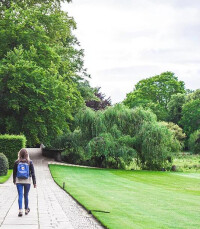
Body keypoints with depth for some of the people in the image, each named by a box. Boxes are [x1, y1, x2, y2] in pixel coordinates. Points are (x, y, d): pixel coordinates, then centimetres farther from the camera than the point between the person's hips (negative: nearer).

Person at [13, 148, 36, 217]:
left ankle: (20, 210, -11)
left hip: (19, 181, 0)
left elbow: (14, 172, 6)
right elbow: (33, 173, -4)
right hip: (27, 181, 0)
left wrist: (14, 180, 20)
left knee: (20, 196, 0)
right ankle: (26, 210, 24)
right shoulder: (30, 162, -6)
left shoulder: (17, 162, -4)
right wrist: (34, 182, 1)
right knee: (26, 196, 12)